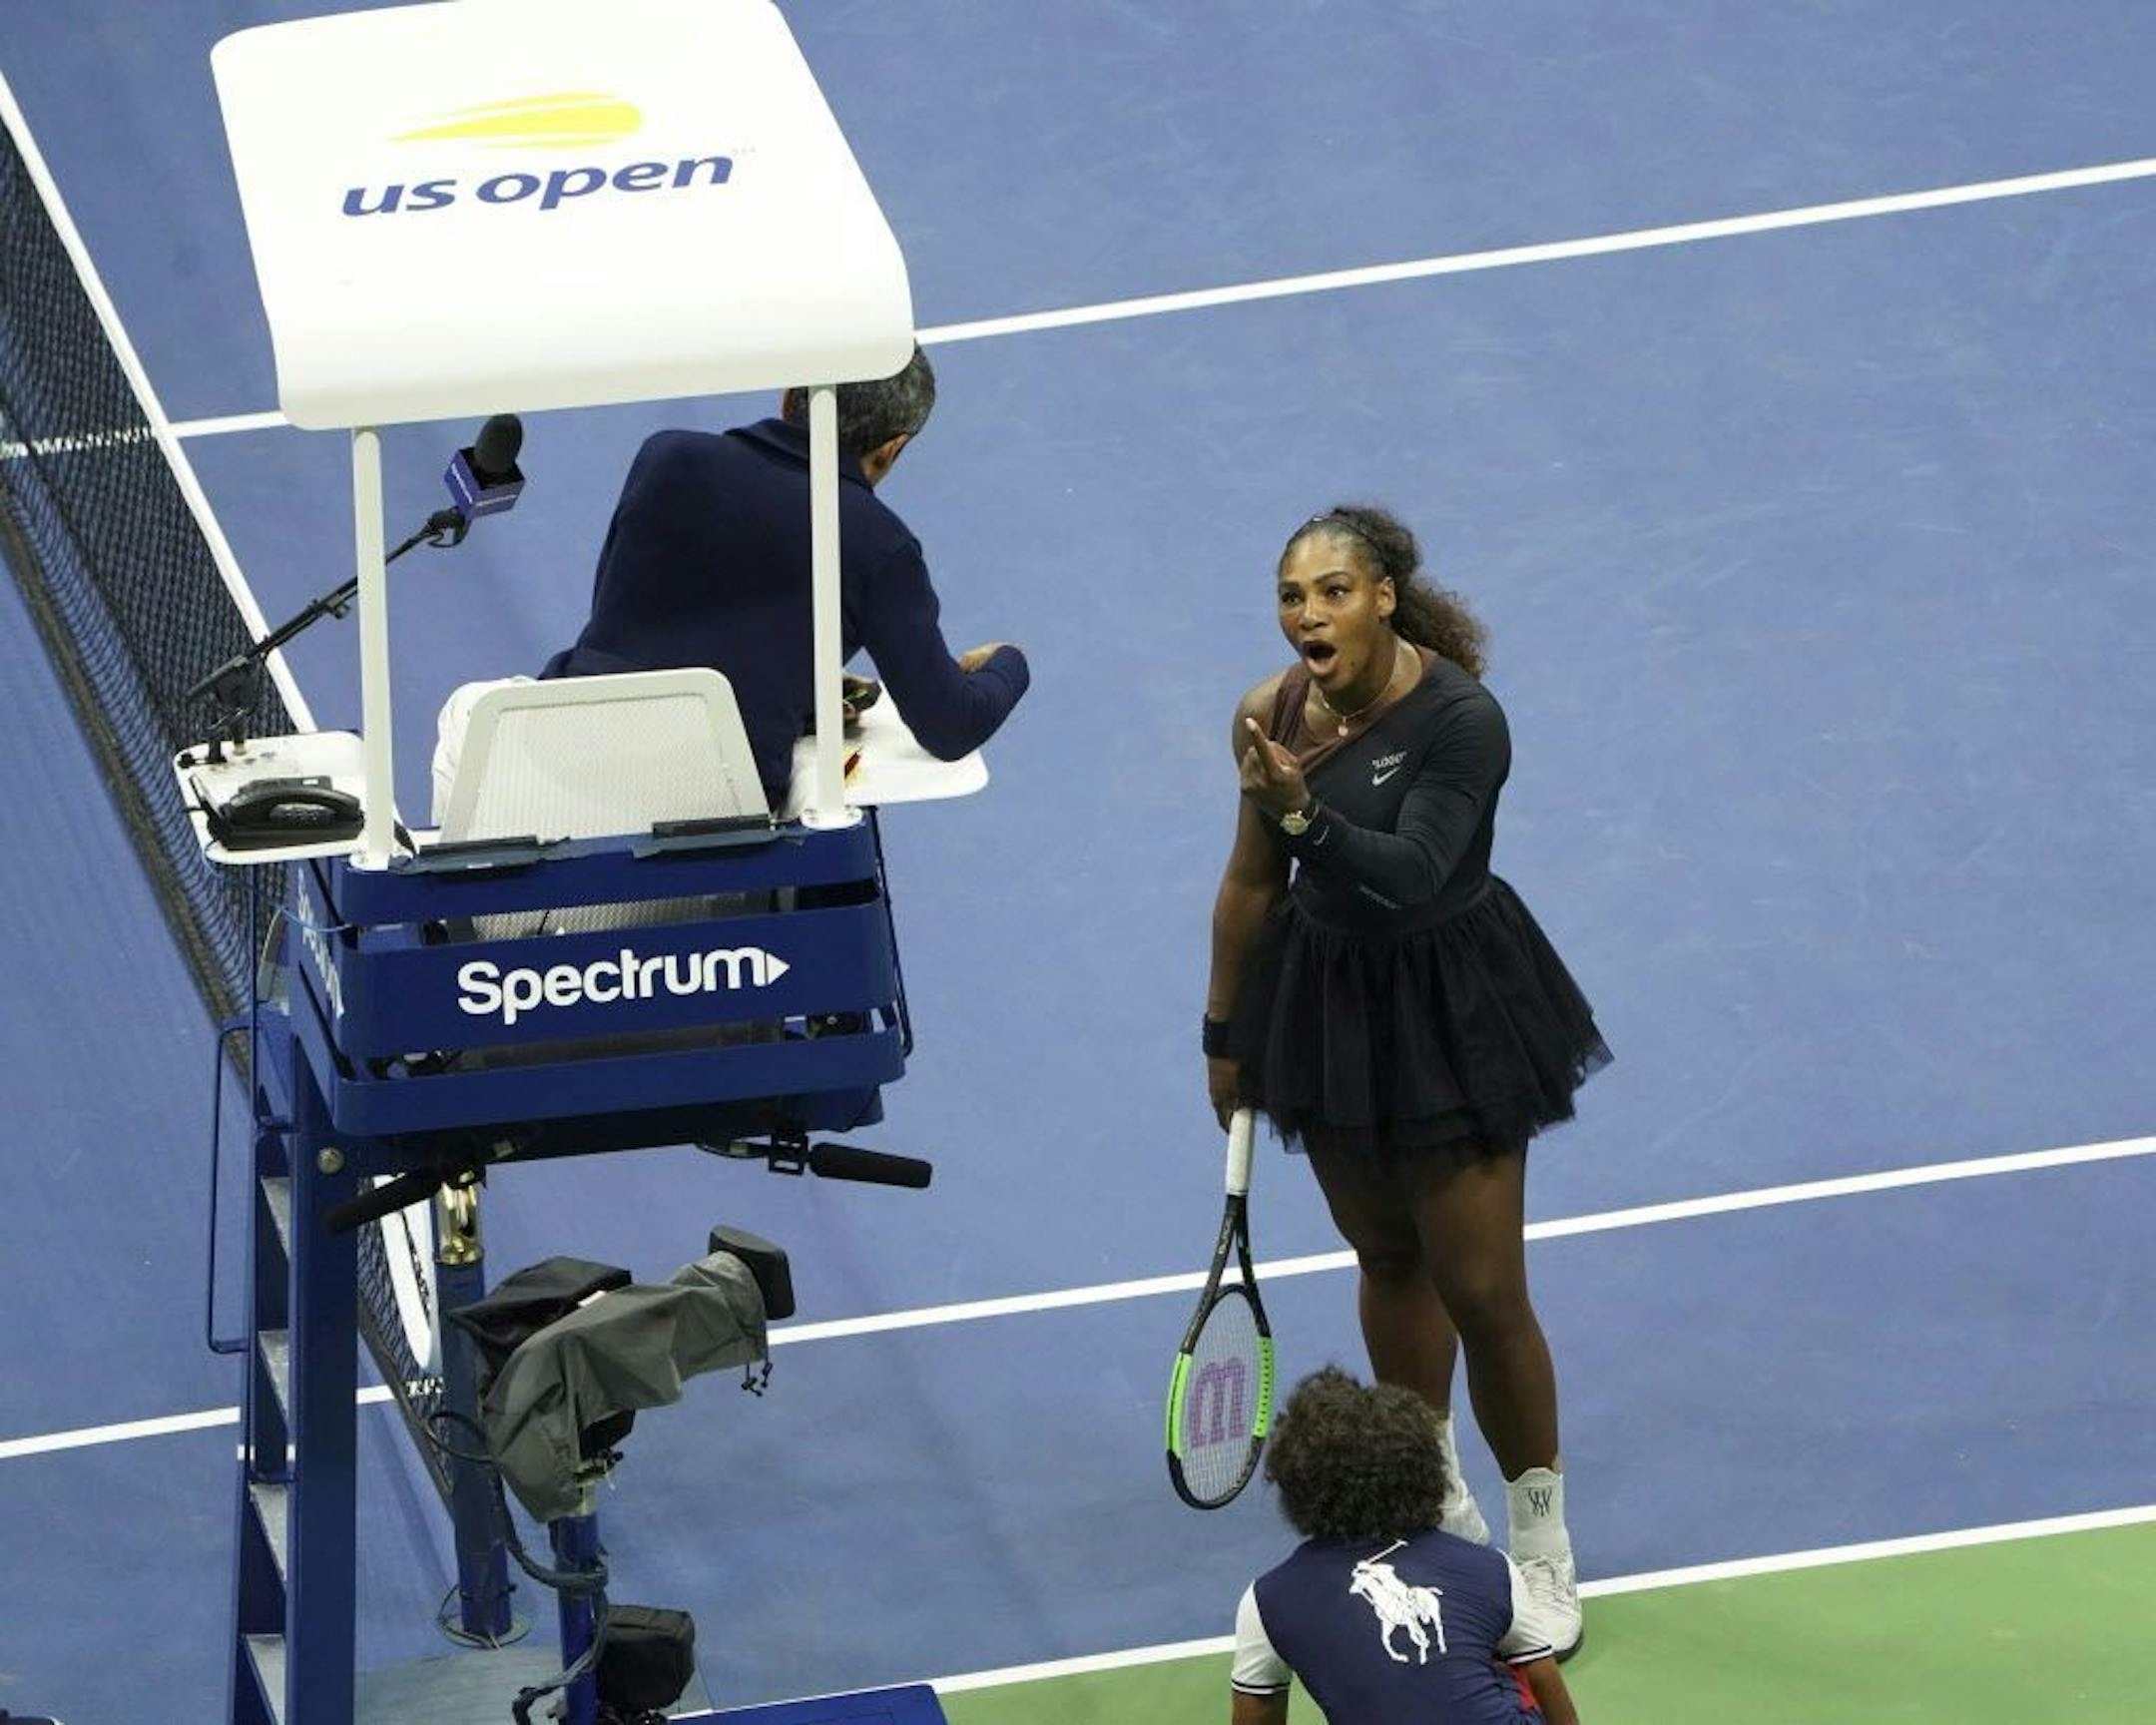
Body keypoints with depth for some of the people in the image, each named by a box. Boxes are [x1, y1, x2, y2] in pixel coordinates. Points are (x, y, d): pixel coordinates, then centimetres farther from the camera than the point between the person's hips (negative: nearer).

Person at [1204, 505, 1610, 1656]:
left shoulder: (1460, 721, -23)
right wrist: (1226, 1035, 13)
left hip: (1448, 1011, -5)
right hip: (1327, 997, 5)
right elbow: (1251, 885, 5)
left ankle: (1542, 1549, 15)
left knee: (1480, 1293, -2)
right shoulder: (1273, 717, -8)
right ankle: (1435, 1496, 38)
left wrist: (1300, 809, -48)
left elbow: (1409, 878, -34)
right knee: (1387, 1259, 18)